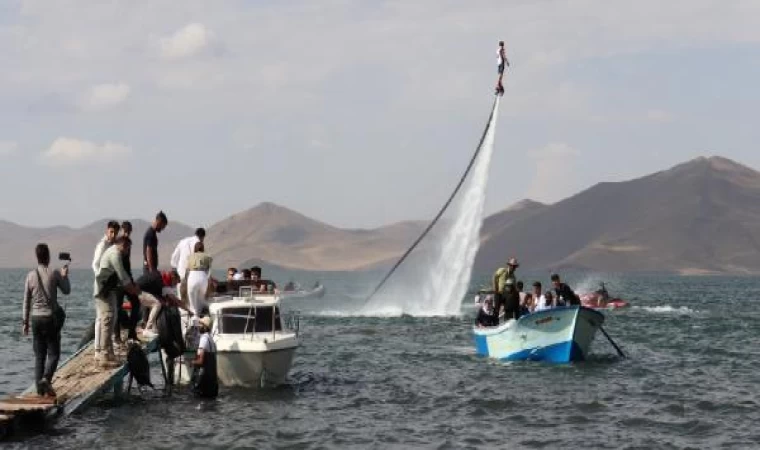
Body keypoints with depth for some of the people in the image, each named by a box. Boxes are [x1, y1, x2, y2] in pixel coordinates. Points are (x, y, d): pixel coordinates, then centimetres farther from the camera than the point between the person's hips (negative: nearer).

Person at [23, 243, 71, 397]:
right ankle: (46, 379, -18)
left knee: (39, 355, 9)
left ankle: (40, 387, 7)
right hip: (51, 317, -3)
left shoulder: (31, 276, -1)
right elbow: (66, 291, 7)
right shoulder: (54, 274, -9)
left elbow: (26, 301, 4)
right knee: (53, 353, 4)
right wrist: (65, 276, 23)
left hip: (36, 318, 3)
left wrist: (25, 322, 12)